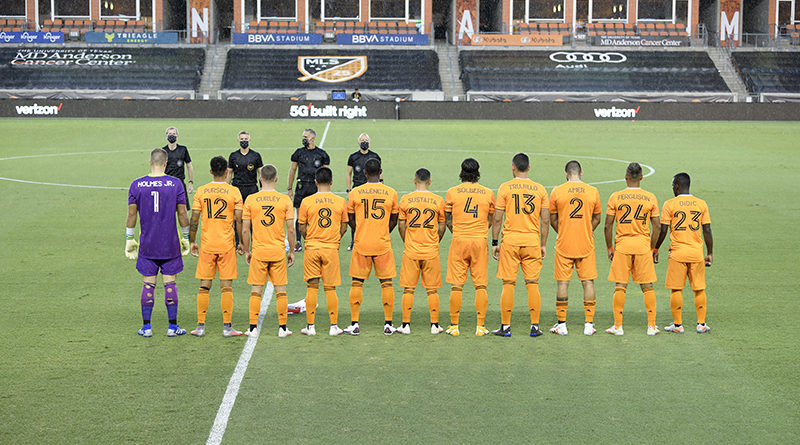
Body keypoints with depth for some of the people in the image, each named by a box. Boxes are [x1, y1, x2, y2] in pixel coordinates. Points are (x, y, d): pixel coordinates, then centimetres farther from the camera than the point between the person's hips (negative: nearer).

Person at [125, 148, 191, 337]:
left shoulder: (136, 185, -2)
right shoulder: (175, 184, -6)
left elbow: (132, 214, 1)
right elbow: (182, 213, -2)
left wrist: (129, 239, 10)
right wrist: (186, 237, 9)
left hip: (147, 245, 1)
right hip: (170, 244, -1)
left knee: (148, 284, 7)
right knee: (170, 283, 5)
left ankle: (146, 327, 10)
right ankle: (173, 327, 9)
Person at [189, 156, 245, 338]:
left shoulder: (201, 191, 1)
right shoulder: (234, 192, -3)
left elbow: (194, 219, -1)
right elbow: (239, 221, -5)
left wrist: (192, 241, 9)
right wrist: (242, 243, 5)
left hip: (206, 245, 1)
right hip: (227, 245, -1)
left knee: (204, 287, 7)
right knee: (226, 287, 2)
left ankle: (201, 326, 8)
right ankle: (227, 327, 2)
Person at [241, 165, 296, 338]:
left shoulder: (251, 199, -2)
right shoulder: (285, 200, -3)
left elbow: (245, 230, -1)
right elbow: (291, 229, -2)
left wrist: (247, 251, 10)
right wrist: (292, 251, 8)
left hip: (258, 252, 0)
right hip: (279, 252, 0)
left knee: (256, 291, 6)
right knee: (280, 291, 7)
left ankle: (253, 328, 6)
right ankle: (282, 328, 9)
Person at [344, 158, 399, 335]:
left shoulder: (354, 193, -2)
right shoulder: (391, 193, -1)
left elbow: (351, 219, 6)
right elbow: (393, 221, 7)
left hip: (361, 244, 0)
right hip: (383, 244, 0)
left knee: (357, 283, 7)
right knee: (386, 283, 7)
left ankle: (354, 324, 6)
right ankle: (388, 324, 7)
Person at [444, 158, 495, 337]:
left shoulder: (452, 192, 0)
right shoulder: (488, 193, 3)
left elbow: (448, 220, 5)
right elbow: (490, 221, 11)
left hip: (459, 241, -1)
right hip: (480, 242, 1)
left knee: (456, 286, 3)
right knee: (480, 285, 4)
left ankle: (454, 326, 5)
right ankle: (481, 326, 3)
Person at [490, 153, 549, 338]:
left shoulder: (505, 188, -1)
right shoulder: (540, 189, 5)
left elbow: (497, 219, -3)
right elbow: (545, 220, 4)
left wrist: (494, 243, 4)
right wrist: (543, 244, 12)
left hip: (510, 239, -2)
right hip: (532, 239, 2)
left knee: (508, 284, 2)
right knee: (532, 283, 6)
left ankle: (505, 326, 4)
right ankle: (535, 326, 6)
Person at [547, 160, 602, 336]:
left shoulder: (557, 192, -4)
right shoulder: (593, 192, 1)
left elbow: (552, 219, 4)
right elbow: (596, 219, 10)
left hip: (564, 245, -1)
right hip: (586, 245, 1)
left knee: (562, 283, 4)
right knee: (588, 282, 6)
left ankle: (561, 324, 6)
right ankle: (589, 324, 6)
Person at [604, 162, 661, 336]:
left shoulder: (615, 197, -2)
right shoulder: (650, 198, 2)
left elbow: (608, 225, -2)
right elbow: (657, 226, 3)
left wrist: (610, 248, 7)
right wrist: (653, 248, 13)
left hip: (622, 244, -1)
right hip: (643, 244, 1)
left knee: (620, 286, 3)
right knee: (647, 286, 7)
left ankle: (618, 326, 3)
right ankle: (652, 325, 8)